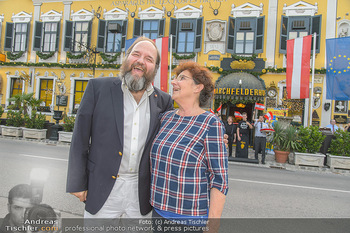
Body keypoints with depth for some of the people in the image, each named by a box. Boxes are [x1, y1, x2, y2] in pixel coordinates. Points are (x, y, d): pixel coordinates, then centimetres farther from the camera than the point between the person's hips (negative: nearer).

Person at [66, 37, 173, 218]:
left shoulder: (163, 100, 1)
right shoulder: (98, 87, -5)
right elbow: (80, 139, -3)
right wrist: (77, 183, -2)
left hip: (139, 190, 2)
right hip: (102, 189, -2)